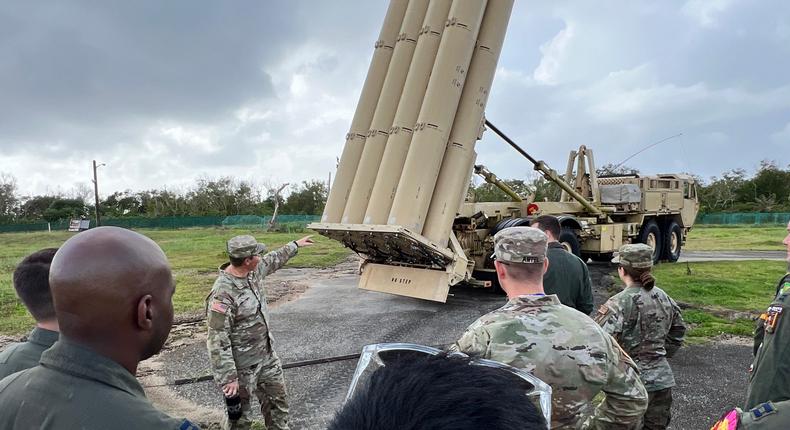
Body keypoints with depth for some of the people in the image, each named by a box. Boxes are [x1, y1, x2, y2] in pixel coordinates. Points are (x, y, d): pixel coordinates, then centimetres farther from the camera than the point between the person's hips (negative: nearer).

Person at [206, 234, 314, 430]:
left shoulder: (254, 271, -5)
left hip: (267, 356, 8)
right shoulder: (223, 294, -29)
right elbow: (218, 341, -26)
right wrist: (228, 378, -24)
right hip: (242, 366, -8)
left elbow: (273, 260, 18)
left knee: (278, 399, 22)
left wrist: (295, 245, 29)